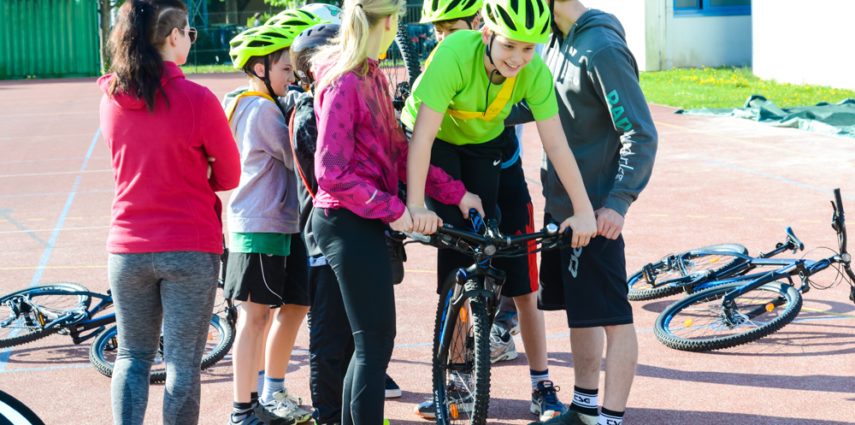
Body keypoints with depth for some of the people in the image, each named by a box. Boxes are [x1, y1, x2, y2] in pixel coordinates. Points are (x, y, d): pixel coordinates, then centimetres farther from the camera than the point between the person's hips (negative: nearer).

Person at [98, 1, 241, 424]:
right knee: (182, 362, 3)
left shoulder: (111, 99, 0)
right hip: (190, 249, -4)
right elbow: (229, 176, -3)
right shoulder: (197, 99, -14)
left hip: (127, 247, 4)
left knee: (132, 357, 16)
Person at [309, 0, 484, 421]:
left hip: (364, 222, 10)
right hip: (347, 223, -10)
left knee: (371, 340, 15)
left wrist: (455, 193, 11)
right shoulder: (343, 83, -17)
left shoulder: (372, 77, 13)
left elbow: (399, 153, 14)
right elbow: (331, 173, -20)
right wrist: (392, 209, -18)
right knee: (375, 341, -7)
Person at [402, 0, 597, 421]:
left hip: (488, 146, 3)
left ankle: (542, 386, 6)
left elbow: (556, 143, -21)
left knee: (520, 274, -2)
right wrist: (415, 206, -40)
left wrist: (584, 209, -24)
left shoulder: (534, 70, -25)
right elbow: (423, 134, -35)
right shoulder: (455, 54, -34)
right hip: (436, 145, -2)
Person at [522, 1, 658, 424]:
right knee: (578, 309, 17)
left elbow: (641, 135, -21)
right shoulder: (558, 40, 9)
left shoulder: (602, 50, -20)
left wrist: (617, 203, -28)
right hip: (561, 200, 10)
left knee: (612, 317, -3)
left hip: (595, 210, -10)